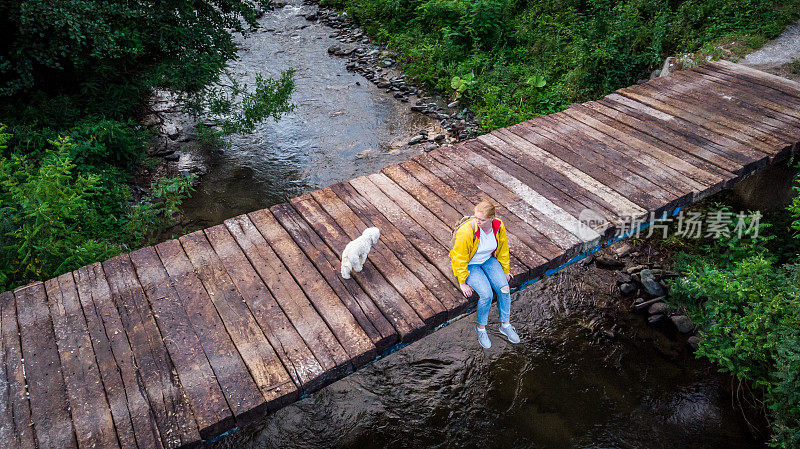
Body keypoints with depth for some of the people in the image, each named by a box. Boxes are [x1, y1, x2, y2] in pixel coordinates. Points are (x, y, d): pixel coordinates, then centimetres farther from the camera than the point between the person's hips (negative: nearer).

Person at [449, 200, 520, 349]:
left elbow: (503, 250, 3)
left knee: (504, 288, -15)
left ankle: (505, 325, 7)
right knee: (486, 294, -23)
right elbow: (459, 258, -20)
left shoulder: (499, 227, -16)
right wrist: (462, 283, -15)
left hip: (488, 260, 5)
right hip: (469, 264, -5)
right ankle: (481, 328, 3)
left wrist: (505, 270, 12)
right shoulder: (466, 232, -31)